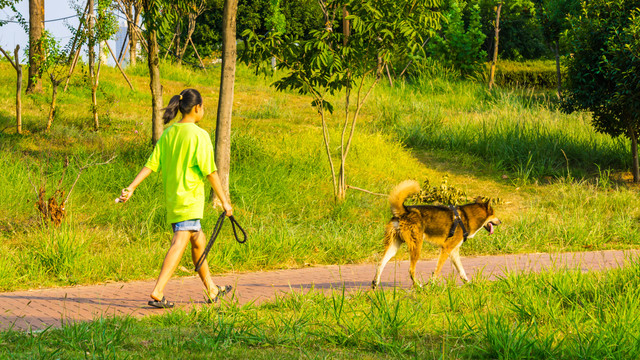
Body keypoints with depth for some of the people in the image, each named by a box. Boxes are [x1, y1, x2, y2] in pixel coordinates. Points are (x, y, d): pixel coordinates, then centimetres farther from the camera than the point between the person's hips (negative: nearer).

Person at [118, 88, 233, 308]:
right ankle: (157, 293, -21)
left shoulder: (168, 134, 8)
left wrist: (131, 188, 4)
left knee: (198, 241, 20)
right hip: (189, 199, -8)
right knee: (179, 244, -11)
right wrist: (224, 201, -5)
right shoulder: (199, 135, -11)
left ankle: (212, 290, 31)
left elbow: (151, 164, 4)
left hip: (171, 198, 8)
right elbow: (210, 172, -11)